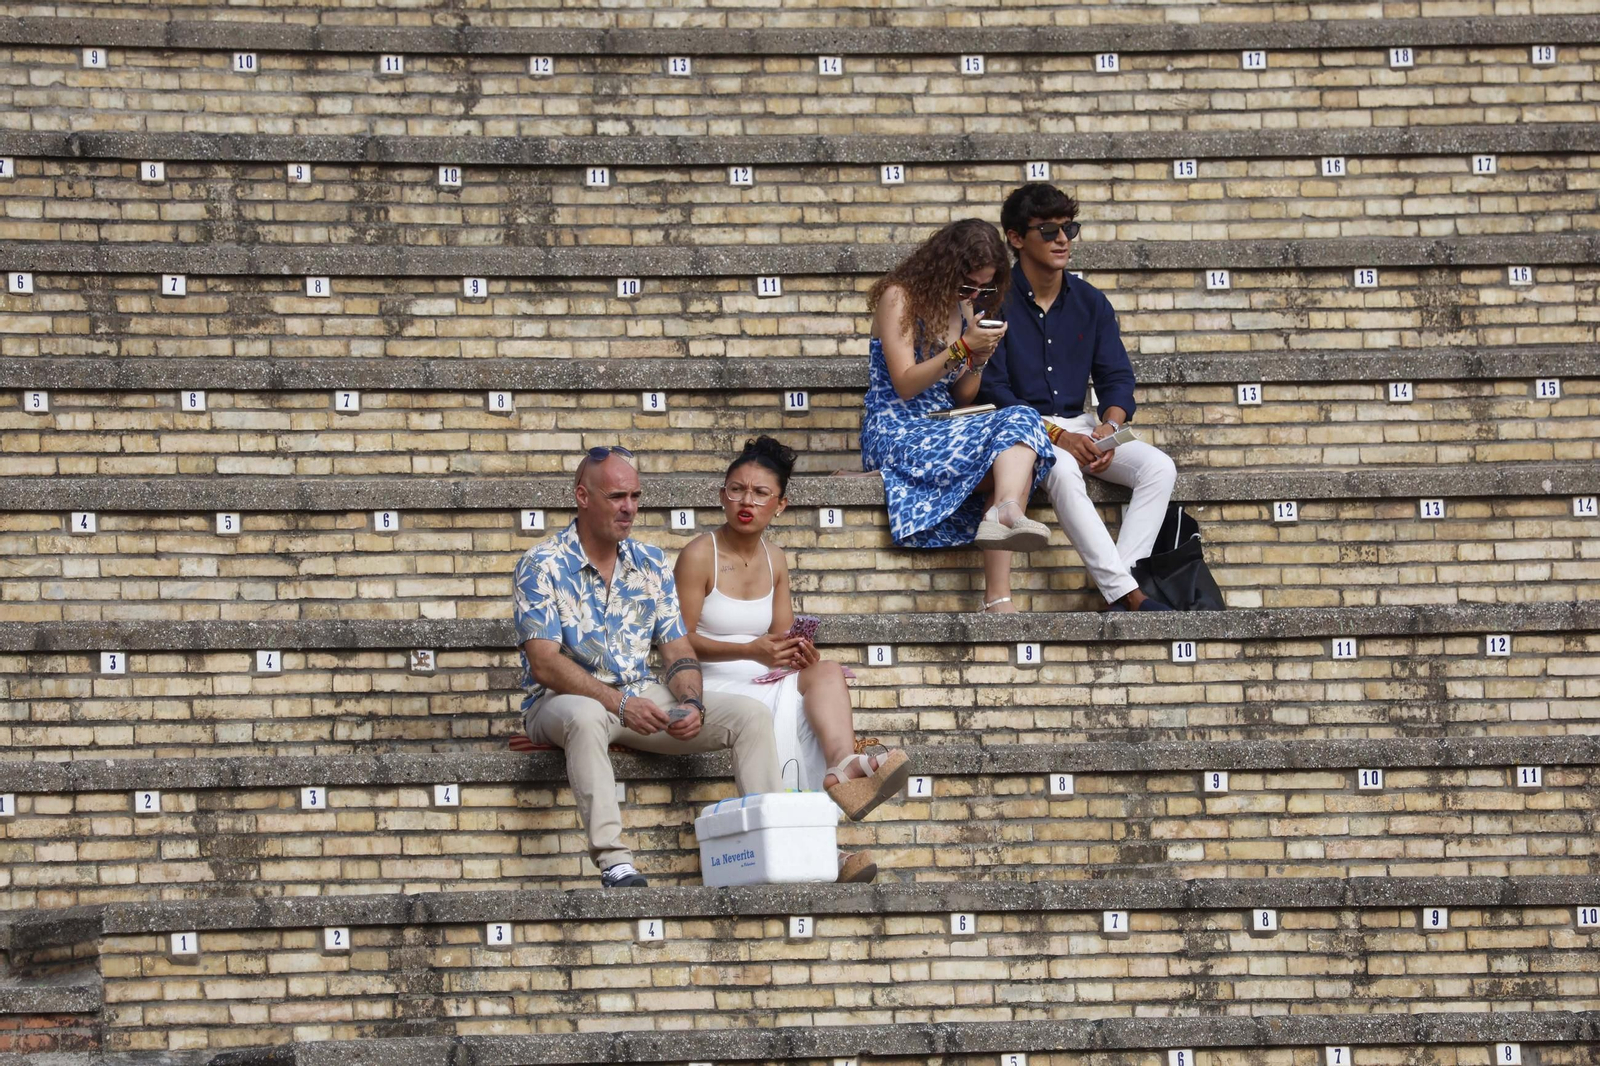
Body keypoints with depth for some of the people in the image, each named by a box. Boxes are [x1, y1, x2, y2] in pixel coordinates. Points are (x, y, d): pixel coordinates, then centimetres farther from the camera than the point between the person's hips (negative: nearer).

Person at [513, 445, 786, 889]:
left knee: (750, 714, -11)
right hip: (563, 700, -6)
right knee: (586, 717, -42)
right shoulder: (542, 566, -7)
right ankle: (613, 862, -48)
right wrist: (619, 704, -28)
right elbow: (545, 664, -17)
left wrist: (692, 705, -14)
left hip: (643, 697, 6)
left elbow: (678, 652, 9)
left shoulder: (651, 564, 11)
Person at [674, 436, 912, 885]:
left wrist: (798, 652, -13)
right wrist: (751, 651, -23)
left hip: (765, 681, 6)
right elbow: (680, 640, -12)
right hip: (711, 685, -6)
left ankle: (843, 765, -54)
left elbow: (783, 637, 13)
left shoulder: (775, 561, 14)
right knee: (785, 708, -35)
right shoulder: (699, 555, -6)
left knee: (826, 671, -24)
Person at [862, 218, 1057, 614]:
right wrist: (963, 348, -19)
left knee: (1018, 421, -27)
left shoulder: (964, 309, 17)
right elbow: (905, 385, -11)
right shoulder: (899, 298, -4)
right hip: (897, 432, -6)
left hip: (944, 430, 6)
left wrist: (980, 358, -3)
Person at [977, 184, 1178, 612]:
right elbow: (991, 389, -11)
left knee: (1159, 467, -20)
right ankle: (1127, 592, -41)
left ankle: (1119, 589, -32)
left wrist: (1109, 426, -14)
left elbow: (1117, 378, 9)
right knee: (1063, 472, -38)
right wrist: (1057, 436, -21)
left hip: (1079, 425, 5)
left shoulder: (1090, 302, 11)